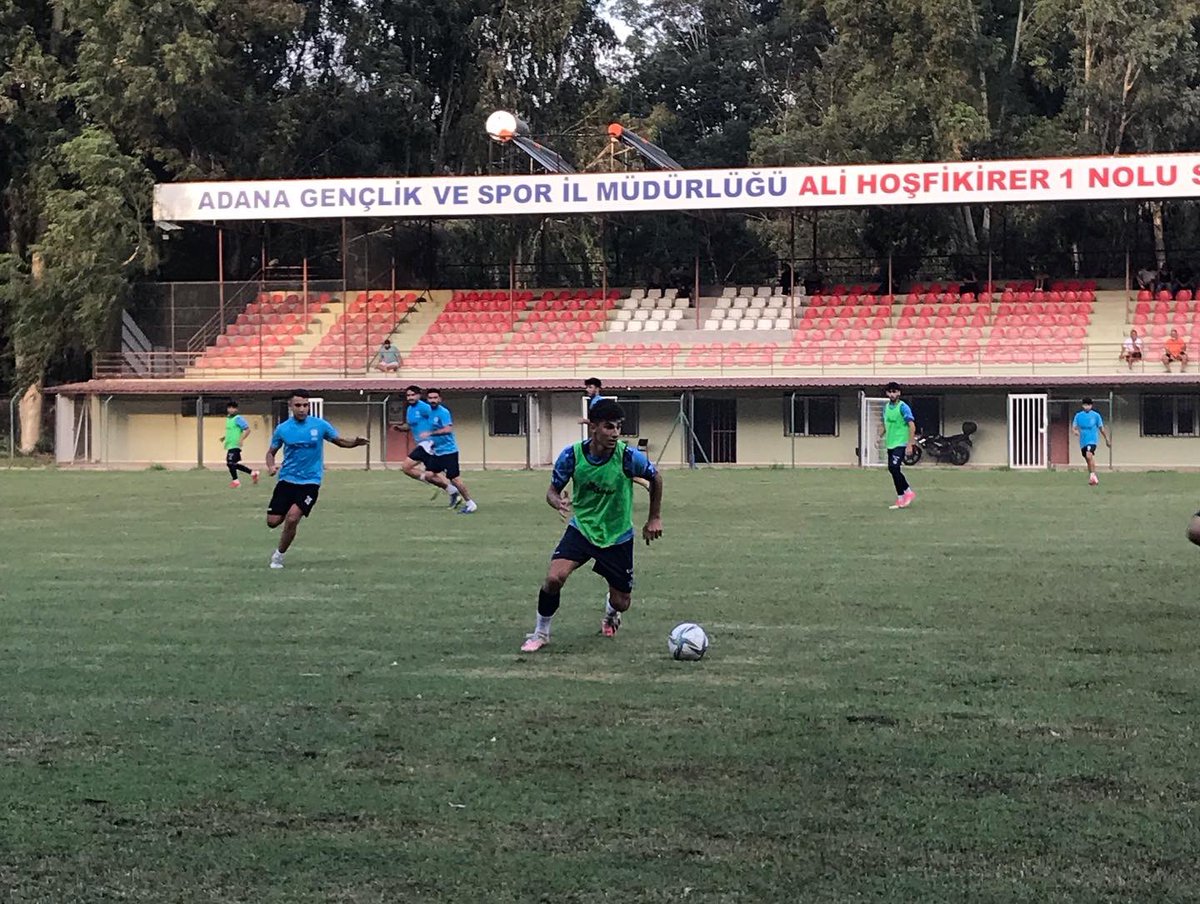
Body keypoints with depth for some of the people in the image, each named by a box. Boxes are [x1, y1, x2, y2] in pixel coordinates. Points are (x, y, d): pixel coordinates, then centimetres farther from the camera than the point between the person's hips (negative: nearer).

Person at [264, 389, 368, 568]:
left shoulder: (320, 425, -5)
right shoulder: (282, 429, -2)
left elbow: (340, 441, 7)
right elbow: (271, 452, 10)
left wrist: (355, 443, -14)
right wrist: (271, 466, -13)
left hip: (310, 482, -2)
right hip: (287, 480, 2)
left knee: (292, 519, -19)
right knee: (273, 521, -3)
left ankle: (279, 555, 2)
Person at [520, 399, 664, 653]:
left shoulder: (629, 457, -23)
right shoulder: (571, 455, -19)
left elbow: (655, 478, -2)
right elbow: (553, 490, -5)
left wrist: (655, 518, 4)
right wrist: (558, 502, -30)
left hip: (617, 537, 0)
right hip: (581, 528, 0)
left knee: (622, 602, 7)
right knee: (554, 577, -24)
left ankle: (610, 613, 48)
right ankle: (541, 632, 1)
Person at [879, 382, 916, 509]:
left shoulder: (903, 407, -11)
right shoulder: (886, 407, 11)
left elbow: (912, 426, -15)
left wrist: (910, 445, -19)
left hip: (900, 444, -7)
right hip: (890, 444, 7)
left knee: (894, 468, -18)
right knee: (893, 470, 6)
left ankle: (908, 492, -2)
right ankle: (901, 500, 12)